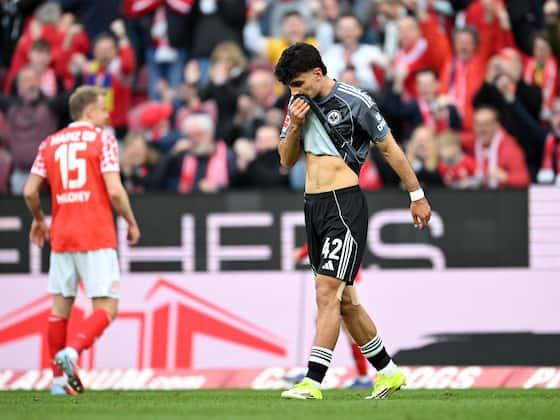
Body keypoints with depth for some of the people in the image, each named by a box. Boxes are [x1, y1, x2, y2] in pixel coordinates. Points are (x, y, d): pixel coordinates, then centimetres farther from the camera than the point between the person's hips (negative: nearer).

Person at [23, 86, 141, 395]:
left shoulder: (50, 143, 10)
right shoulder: (103, 140, -3)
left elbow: (30, 191, 6)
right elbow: (114, 190, -11)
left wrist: (39, 220, 25)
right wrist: (132, 223, 3)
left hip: (61, 238, 5)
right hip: (97, 238, -5)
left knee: (60, 307, 12)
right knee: (106, 308, -2)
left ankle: (59, 379, 10)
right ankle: (71, 351, -26)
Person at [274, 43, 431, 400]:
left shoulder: (354, 101, -9)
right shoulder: (298, 105, 10)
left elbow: (390, 148, -2)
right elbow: (287, 160, 13)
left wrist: (417, 196, 2)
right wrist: (294, 127, -5)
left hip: (345, 203, -8)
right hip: (314, 206, 8)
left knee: (327, 292, -15)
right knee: (344, 300, 12)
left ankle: (313, 381, -19)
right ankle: (388, 371, 23)